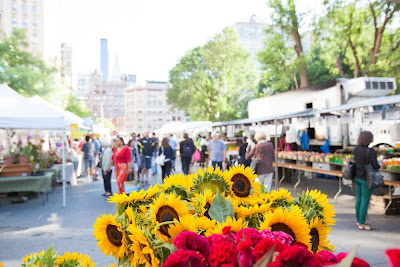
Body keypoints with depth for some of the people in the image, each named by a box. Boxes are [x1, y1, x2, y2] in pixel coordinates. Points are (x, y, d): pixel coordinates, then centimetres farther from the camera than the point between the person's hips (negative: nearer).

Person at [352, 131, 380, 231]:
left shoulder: (356, 149, -1)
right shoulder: (371, 151, -21)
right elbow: (375, 165, -22)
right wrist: (378, 166, 0)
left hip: (357, 177, 7)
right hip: (366, 179, -7)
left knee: (359, 199, 16)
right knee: (365, 201, 3)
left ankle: (359, 221, 28)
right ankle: (362, 224, 11)